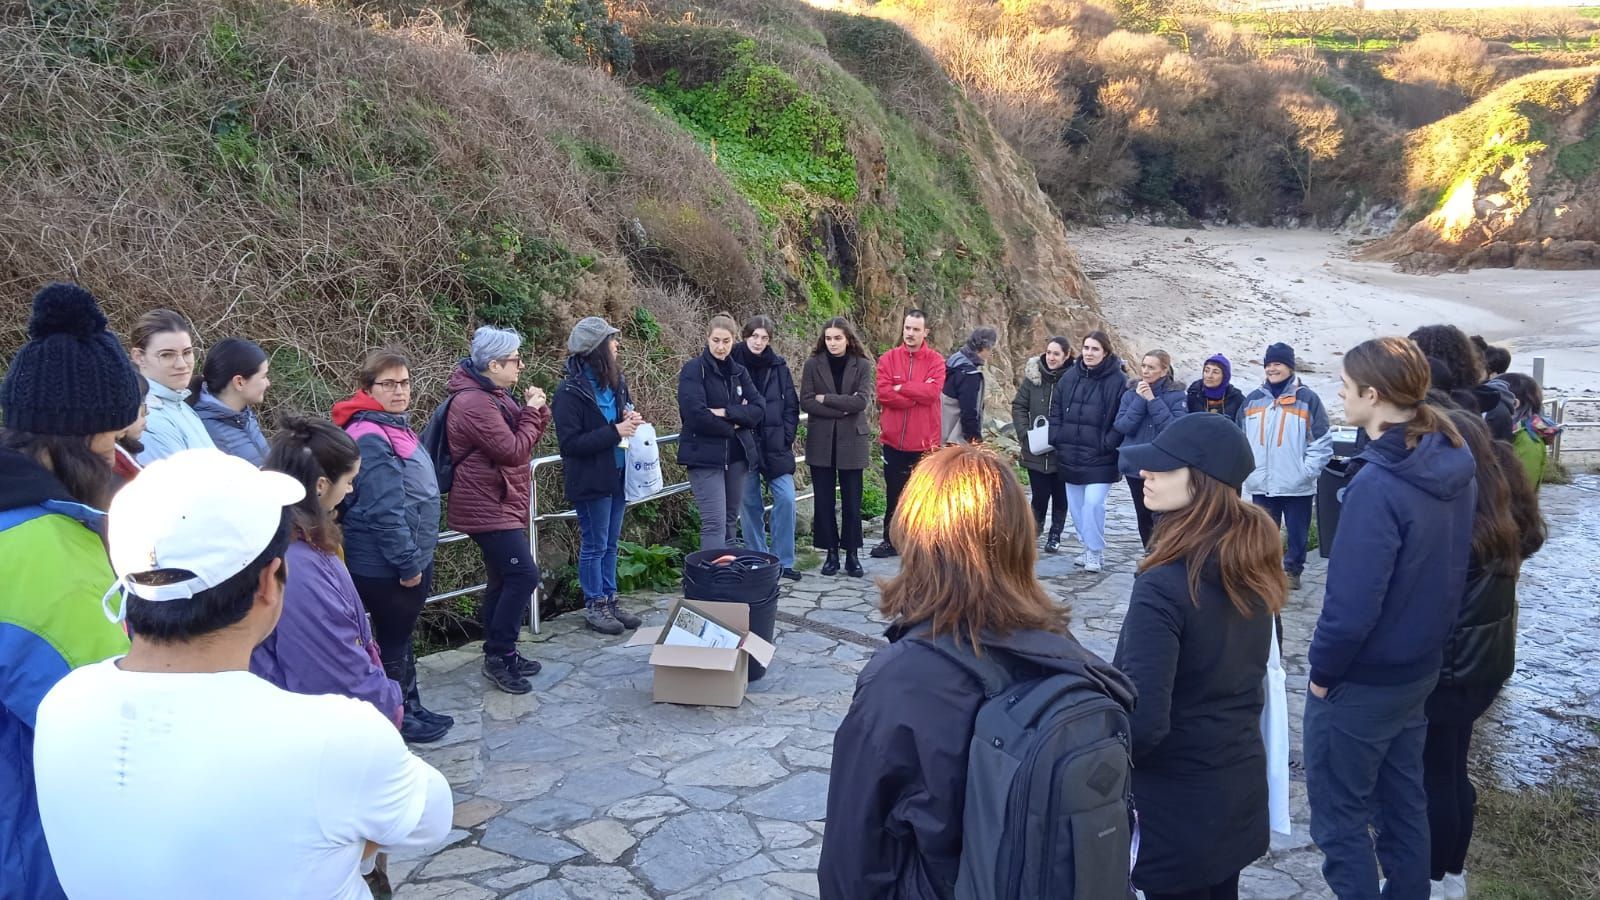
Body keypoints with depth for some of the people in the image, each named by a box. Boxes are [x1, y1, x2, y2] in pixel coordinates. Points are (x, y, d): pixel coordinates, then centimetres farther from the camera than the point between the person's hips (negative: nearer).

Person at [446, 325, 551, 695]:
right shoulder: (474, 403, -20)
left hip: (500, 504, 11)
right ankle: (499, 655, -4)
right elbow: (513, 451, -22)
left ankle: (499, 653, 23)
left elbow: (526, 440, 16)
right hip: (487, 507, -11)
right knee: (523, 575, -14)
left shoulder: (494, 396, 13)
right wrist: (530, 412, -11)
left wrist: (536, 410, -2)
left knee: (504, 579, 14)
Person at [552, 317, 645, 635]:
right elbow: (570, 443, -20)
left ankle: (609, 599, 26)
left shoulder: (616, 381, 4)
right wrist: (615, 432, -24)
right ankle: (594, 606, 17)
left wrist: (632, 419, -3)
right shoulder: (571, 392, -17)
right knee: (594, 545, 4)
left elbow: (627, 409, 22)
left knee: (610, 543, 16)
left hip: (617, 475, 7)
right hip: (590, 481, -7)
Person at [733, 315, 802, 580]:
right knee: (749, 504, 6)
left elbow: (791, 406, 8)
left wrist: (787, 438, 0)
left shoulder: (778, 366, 5)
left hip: (775, 446, 2)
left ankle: (783, 561, 6)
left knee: (786, 499, -7)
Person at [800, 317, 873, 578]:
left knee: (851, 501, 4)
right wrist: (841, 409, -13)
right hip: (821, 442, 1)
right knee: (824, 501, 5)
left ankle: (852, 554, 13)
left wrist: (825, 399, -12)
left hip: (851, 442, -1)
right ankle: (831, 553, 15)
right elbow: (806, 402, -7)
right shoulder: (813, 365, 1)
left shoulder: (862, 365, 0)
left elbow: (860, 401, -12)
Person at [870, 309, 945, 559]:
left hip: (924, 441, -1)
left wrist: (900, 388, -12)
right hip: (893, 439, 2)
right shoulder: (888, 358, 2)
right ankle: (890, 540, 23)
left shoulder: (935, 360, -1)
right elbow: (883, 392, -11)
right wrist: (917, 396, -14)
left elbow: (933, 391, -17)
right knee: (893, 493, 12)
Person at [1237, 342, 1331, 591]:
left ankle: (1293, 571, 26)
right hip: (1261, 484, 3)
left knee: (1297, 532, 10)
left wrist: (1308, 471, -12)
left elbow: (1323, 441, -5)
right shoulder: (1252, 400, 8)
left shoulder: (1307, 398, -5)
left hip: (1296, 485, -3)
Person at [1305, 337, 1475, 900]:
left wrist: (1322, 670, -13)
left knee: (1339, 814, 7)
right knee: (1403, 799, 22)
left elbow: (1352, 604, -27)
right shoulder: (1455, 465, -1)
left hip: (1362, 680, -8)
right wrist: (1428, 639, 17)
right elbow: (1445, 565, 9)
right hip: (1420, 667, 8)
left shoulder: (1378, 485, -28)